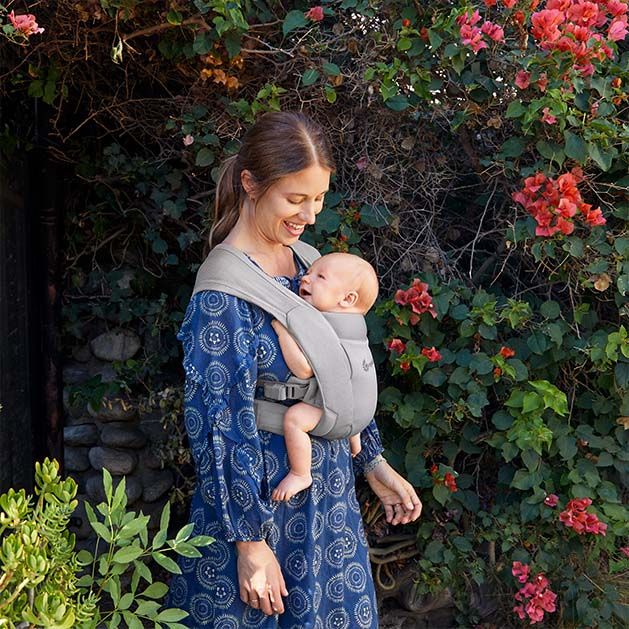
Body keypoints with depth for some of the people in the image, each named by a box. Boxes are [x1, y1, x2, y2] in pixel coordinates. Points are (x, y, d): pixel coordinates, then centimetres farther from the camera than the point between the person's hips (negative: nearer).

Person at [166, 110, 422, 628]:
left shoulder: (305, 262, 2)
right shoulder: (223, 292, -21)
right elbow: (222, 424, -20)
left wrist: (374, 463, 12)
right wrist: (251, 543, -18)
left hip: (326, 486, 7)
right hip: (259, 498, -7)